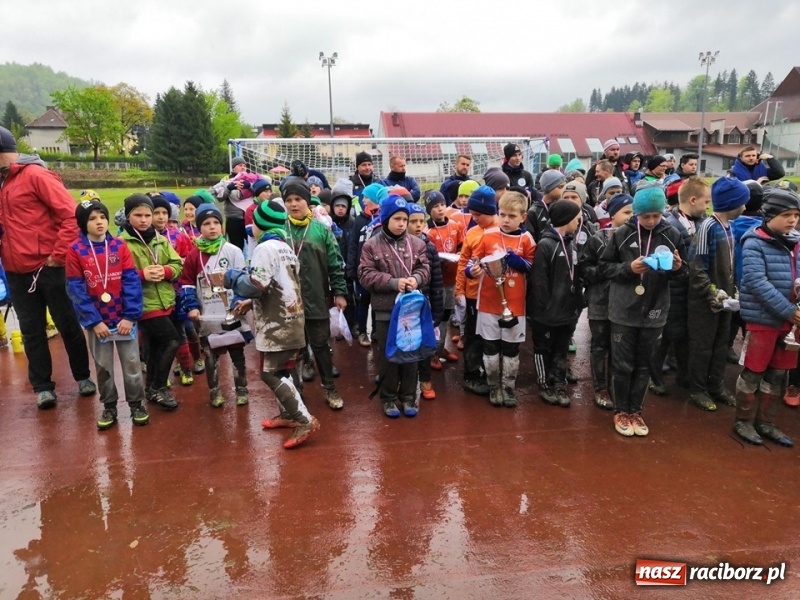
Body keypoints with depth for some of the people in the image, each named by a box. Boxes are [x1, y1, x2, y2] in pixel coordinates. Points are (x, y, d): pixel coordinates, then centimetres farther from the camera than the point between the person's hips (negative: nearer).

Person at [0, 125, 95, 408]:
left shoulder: (35, 175, -8)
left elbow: (71, 215, -16)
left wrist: (58, 255, -16)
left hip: (47, 267, -7)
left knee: (67, 324, 6)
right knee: (31, 331, 9)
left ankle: (83, 377, 21)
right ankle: (42, 387, 17)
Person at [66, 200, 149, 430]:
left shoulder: (120, 246, -2)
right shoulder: (75, 251, -5)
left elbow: (132, 282, -6)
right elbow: (76, 290, -6)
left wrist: (130, 316, -12)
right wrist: (93, 320, -12)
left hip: (124, 318, 0)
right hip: (97, 321, 0)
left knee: (132, 363, 7)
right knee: (103, 366, 12)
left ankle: (137, 405, 21)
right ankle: (109, 407, 26)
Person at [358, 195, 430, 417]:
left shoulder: (416, 243, 5)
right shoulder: (372, 245, -3)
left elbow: (425, 269, 4)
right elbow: (365, 275, -9)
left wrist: (416, 278, -19)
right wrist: (394, 282, -19)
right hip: (385, 309, -2)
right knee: (388, 354, 7)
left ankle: (408, 396, 23)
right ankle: (388, 398, 20)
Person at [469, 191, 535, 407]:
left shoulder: (526, 239, -2)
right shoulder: (488, 236, -3)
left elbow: (532, 269, 0)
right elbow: (474, 261, 0)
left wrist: (516, 260, -18)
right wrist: (472, 270, -22)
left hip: (514, 305, 0)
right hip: (489, 303, 0)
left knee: (511, 350, 11)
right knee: (490, 349, 9)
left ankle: (509, 389, 27)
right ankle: (494, 389, 25)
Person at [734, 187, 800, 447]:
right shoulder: (755, 242, -11)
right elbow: (756, 282, -19)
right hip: (762, 318, -6)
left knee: (777, 373, 14)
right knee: (753, 371, 5)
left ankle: (766, 422, 28)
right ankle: (743, 421, 20)